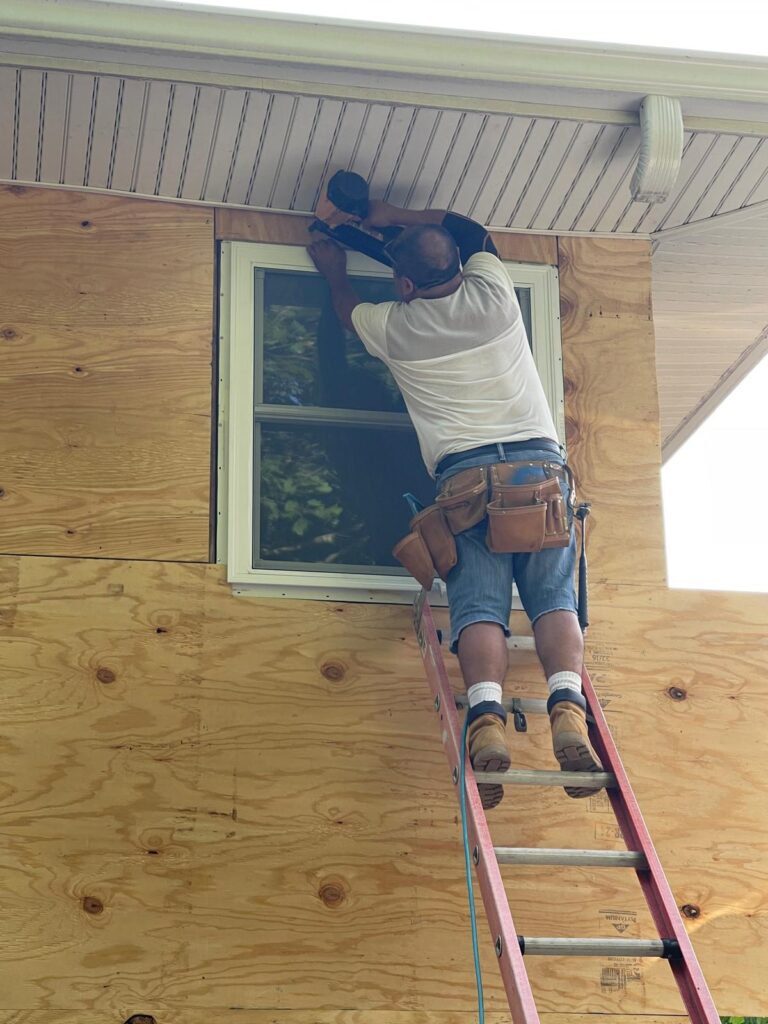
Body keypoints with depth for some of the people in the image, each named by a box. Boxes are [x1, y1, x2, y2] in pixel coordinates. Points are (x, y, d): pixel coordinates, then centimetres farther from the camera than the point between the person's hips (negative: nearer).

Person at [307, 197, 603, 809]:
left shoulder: (394, 327, 11)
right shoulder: (492, 294, 13)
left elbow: (348, 307, 37)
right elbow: (476, 233, 37)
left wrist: (334, 270, 56)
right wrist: (397, 218, 41)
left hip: (464, 469, -1)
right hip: (539, 459, 2)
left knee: (479, 605, -8)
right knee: (554, 598, -4)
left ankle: (487, 716, -32)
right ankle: (568, 712, -26)